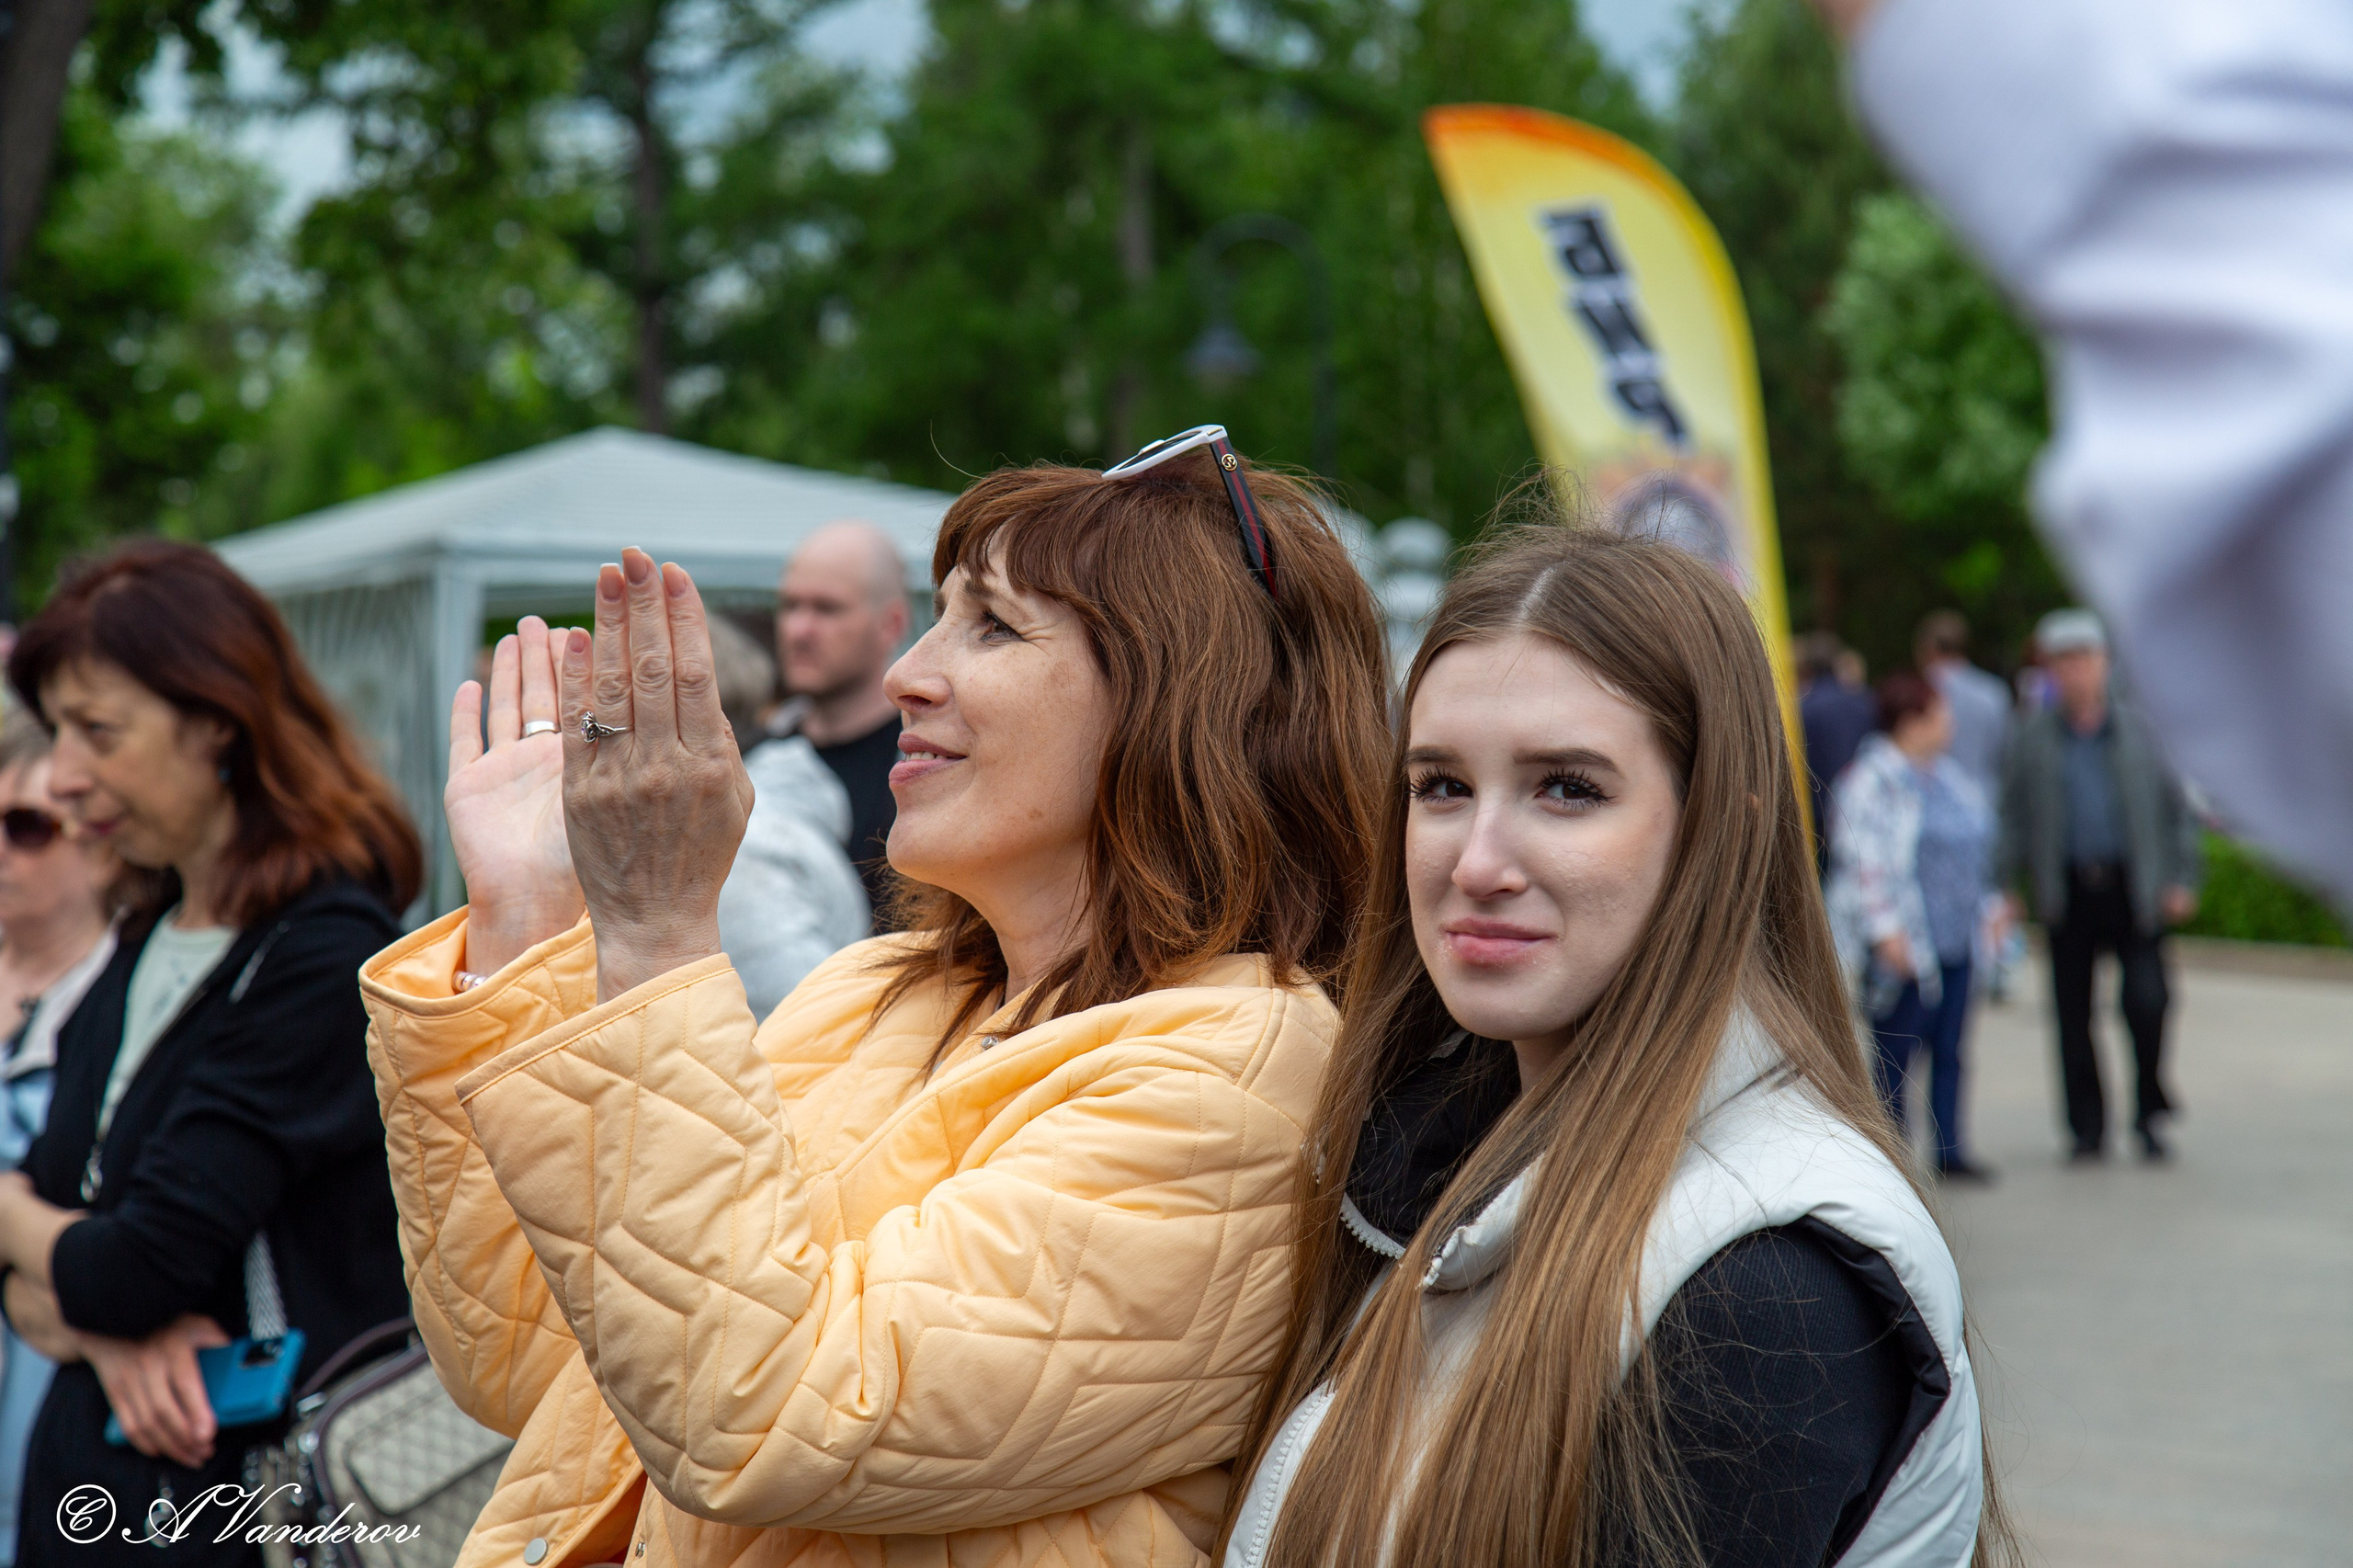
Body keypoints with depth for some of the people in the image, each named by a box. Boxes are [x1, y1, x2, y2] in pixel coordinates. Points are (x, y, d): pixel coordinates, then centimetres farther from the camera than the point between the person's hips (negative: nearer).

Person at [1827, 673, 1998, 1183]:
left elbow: (1977, 849, 24)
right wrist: (1886, 930, -21)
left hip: (1955, 941, 8)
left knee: (1949, 1048, 9)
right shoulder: (1872, 779, -11)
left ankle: (1949, 1150, 16)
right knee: (1895, 1052, -1)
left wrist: (1986, 907, 20)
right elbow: (1862, 862, -16)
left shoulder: (1950, 773, 14)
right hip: (1902, 947, -7)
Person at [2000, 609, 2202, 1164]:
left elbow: (2175, 807, 9)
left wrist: (2183, 879, 2)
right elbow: (2013, 816, 8)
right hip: (2068, 890, 1)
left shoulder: (2136, 733, 5)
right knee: (2073, 1014, 3)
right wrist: (2008, 888, 1)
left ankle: (2150, 1113, 9)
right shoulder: (2034, 739, 5)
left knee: (2147, 999, -11)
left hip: (2132, 889, -1)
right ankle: (2088, 1127, 16)